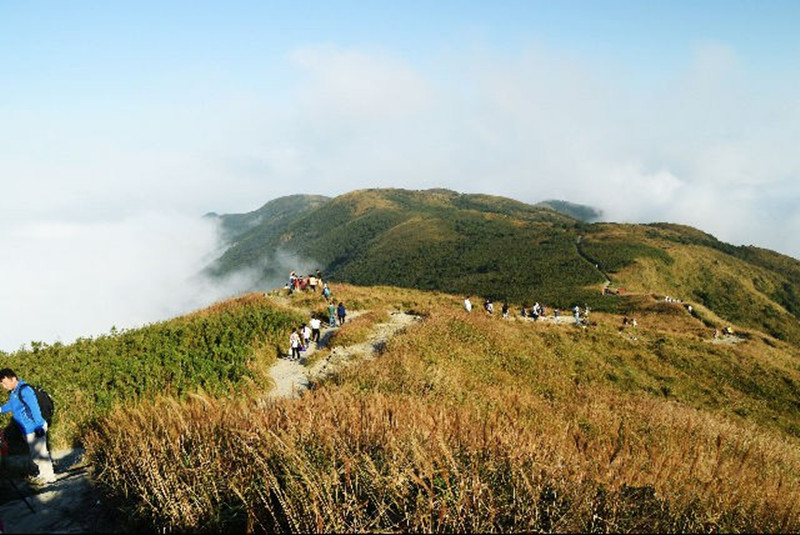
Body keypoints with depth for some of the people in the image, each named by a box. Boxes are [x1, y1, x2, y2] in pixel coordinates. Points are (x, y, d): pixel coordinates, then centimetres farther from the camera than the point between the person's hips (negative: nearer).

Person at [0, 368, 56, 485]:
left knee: (39, 454, 0)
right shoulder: (13, 392, 6)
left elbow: (35, 409, -25)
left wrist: (39, 427, -24)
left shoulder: (24, 390, -23)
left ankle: (50, 477, 12)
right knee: (34, 454, 20)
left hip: (35, 429, -9)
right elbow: (11, 405, 26)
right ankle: (43, 475, 34)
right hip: (27, 430, 9)